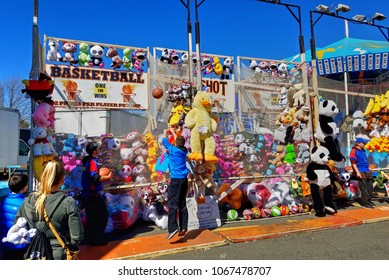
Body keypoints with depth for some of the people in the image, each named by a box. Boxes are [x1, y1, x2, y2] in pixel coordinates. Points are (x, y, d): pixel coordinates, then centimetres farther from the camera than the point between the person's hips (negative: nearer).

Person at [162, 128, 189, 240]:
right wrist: (173, 132, 43)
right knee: (182, 203, 10)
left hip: (175, 179, -6)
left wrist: (165, 132, 31)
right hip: (184, 179, 6)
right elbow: (180, 142, 30)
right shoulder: (184, 151, 10)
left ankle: (173, 228, -19)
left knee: (173, 203, -10)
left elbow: (165, 141, 11)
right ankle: (183, 227, 11)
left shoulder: (173, 150, -5)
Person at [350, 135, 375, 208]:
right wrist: (357, 172, -20)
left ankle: (369, 200, 25)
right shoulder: (354, 151, -10)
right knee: (364, 188, -6)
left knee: (370, 187, 12)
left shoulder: (363, 150, 16)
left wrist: (369, 169, 24)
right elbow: (353, 163, -15)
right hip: (361, 172, -8)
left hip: (367, 172, 9)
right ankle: (365, 202, 0)